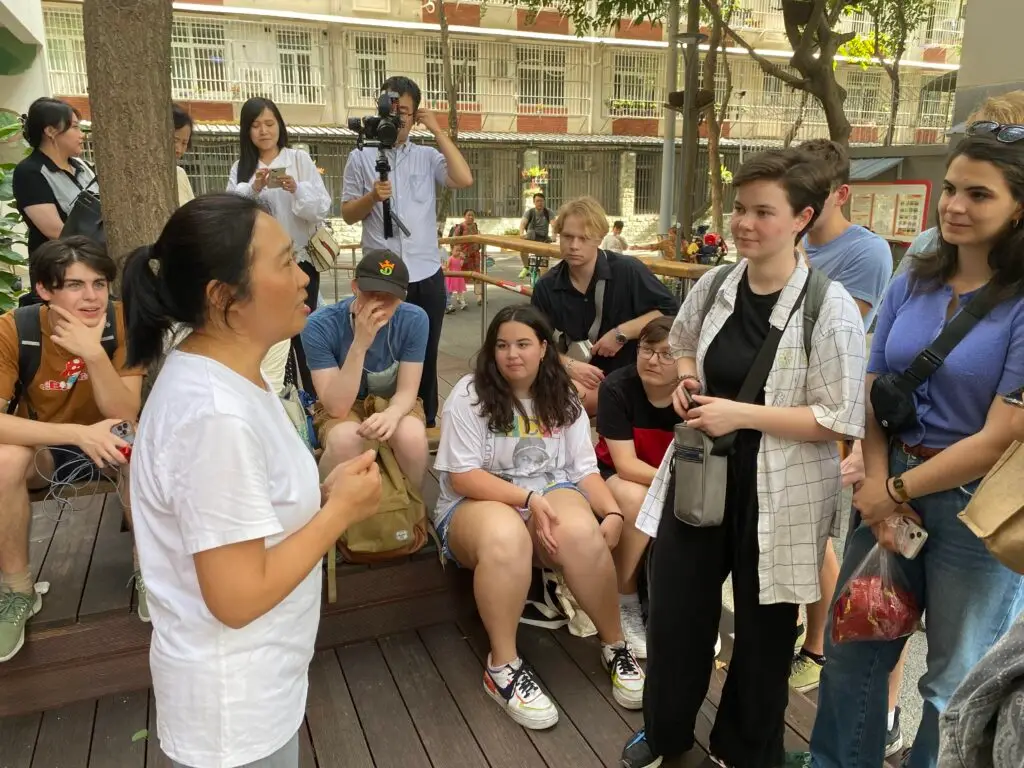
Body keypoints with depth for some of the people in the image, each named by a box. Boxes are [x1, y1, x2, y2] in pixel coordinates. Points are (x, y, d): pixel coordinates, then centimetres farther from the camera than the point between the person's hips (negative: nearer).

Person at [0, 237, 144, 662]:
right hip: (42, 447, 0)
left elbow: (125, 416, -24)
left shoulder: (121, 321, -20)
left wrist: (95, 354, -39)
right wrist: (78, 433, -39)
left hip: (106, 442, 0)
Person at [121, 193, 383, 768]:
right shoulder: (216, 414, -31)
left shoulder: (223, 374, -1)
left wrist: (323, 495, -3)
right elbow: (239, 597, -27)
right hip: (236, 704, -8)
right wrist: (340, 511, -19)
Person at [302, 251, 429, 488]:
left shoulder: (415, 320, -19)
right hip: (340, 407, -1)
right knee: (344, 440, -35)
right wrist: (360, 344, -39)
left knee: (412, 437, -31)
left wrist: (392, 414, -39)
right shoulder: (321, 325, -24)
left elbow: (407, 390, -14)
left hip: (394, 403, 2)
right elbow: (337, 407, -28)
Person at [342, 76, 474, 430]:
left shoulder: (428, 157, 6)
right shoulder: (360, 158, 4)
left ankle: (425, 424, 26)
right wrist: (372, 196, -15)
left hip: (426, 274, 1)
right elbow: (348, 215, 5)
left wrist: (437, 130, -6)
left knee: (425, 355, 12)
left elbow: (464, 179, -12)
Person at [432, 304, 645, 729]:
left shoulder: (562, 399, 9)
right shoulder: (469, 395, -5)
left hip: (552, 493, 3)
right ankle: (502, 667, -21)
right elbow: (461, 476, -12)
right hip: (478, 503, -3)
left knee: (582, 532, -33)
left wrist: (612, 513, -14)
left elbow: (585, 469, 5)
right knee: (506, 537, -40)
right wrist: (528, 498, -21)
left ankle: (615, 646, -10)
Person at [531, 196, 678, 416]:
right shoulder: (546, 287, 0)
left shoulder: (627, 271, -11)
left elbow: (671, 312, -11)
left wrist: (622, 333, -17)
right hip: (578, 379, 4)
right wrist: (568, 365, -16)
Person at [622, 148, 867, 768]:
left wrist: (743, 415, -23)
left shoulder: (830, 308, -18)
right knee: (673, 612, 16)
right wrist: (685, 379, -2)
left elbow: (840, 420, -18)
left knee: (764, 630, 16)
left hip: (778, 494, -4)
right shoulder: (713, 286, -1)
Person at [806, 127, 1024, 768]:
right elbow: (872, 397, 2)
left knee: (956, 679, 14)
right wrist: (877, 485, -11)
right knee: (853, 647, 19)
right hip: (891, 486, 5)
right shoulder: (912, 285, 1)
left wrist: (897, 491, -10)